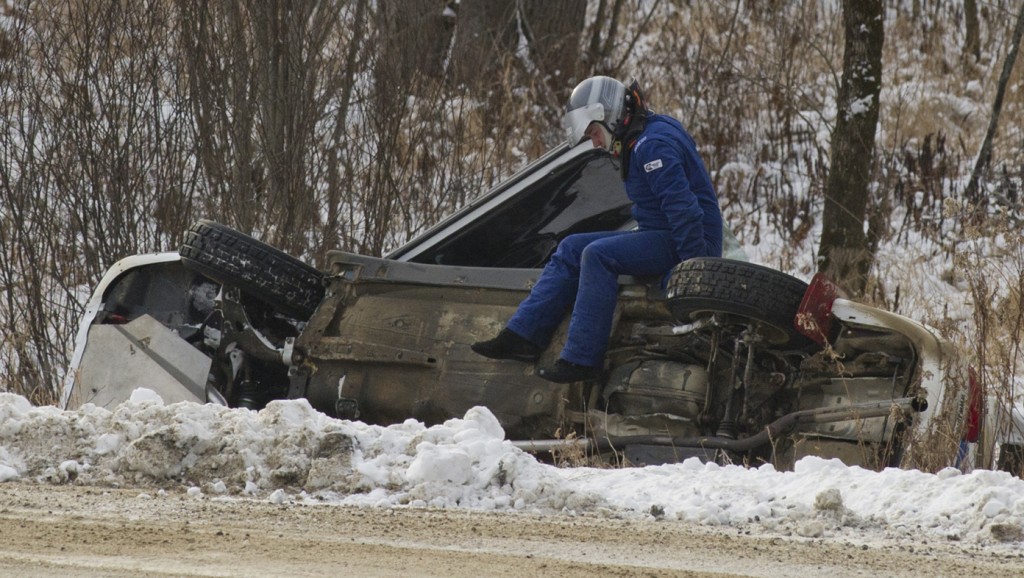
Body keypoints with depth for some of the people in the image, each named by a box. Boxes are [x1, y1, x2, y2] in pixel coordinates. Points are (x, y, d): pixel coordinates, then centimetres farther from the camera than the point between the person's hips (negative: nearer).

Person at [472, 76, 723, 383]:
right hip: (661, 238, 11)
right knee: (571, 248, 8)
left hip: (687, 242, -11)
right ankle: (522, 336, 1)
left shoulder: (653, 144, -17)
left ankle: (582, 359, -26)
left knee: (598, 254, -27)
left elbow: (683, 207, -25)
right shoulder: (643, 141, 17)